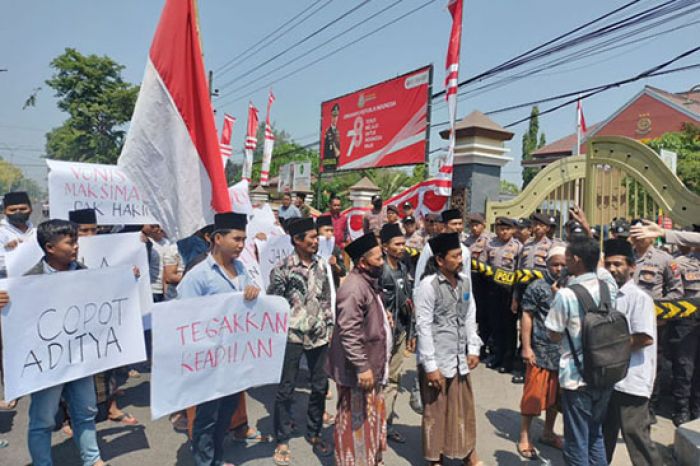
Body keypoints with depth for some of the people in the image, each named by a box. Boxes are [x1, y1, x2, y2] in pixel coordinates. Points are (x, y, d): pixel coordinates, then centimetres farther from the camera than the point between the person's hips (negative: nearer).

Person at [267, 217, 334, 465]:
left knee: (320, 386, 13)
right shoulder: (283, 267, -11)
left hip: (318, 336, 5)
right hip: (292, 336, -4)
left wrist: (330, 327, 10)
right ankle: (282, 440, 25)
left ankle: (314, 432, 34)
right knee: (286, 389, 7)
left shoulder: (321, 265, 4)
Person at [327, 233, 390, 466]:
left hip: (372, 364, 10)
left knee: (372, 417, 23)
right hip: (358, 370, -10)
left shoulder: (369, 282, 9)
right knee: (357, 422, 7)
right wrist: (362, 367, -26)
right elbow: (349, 334, -28)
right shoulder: (354, 289, -24)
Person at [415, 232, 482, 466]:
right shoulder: (428, 284, -16)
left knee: (464, 407, 18)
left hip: (459, 358, 5)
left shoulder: (465, 280, 3)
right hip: (436, 360, -5)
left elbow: (470, 316, 11)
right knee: (436, 410, 11)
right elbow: (423, 327, -16)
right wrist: (430, 365, -15)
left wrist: (473, 348, 5)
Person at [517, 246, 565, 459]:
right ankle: (524, 437, 14)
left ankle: (548, 432, 34)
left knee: (556, 395, 16)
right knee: (533, 394, 1)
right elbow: (526, 317, -7)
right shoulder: (537, 287, -6)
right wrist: (526, 347, -12)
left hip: (564, 351, 5)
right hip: (540, 351, -5)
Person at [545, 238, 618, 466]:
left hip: (577, 378, -6)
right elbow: (598, 264, 20)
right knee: (596, 436, 23)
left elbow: (554, 336, -9)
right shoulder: (608, 284, -5)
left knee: (577, 443, 9)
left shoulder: (565, 295, -21)